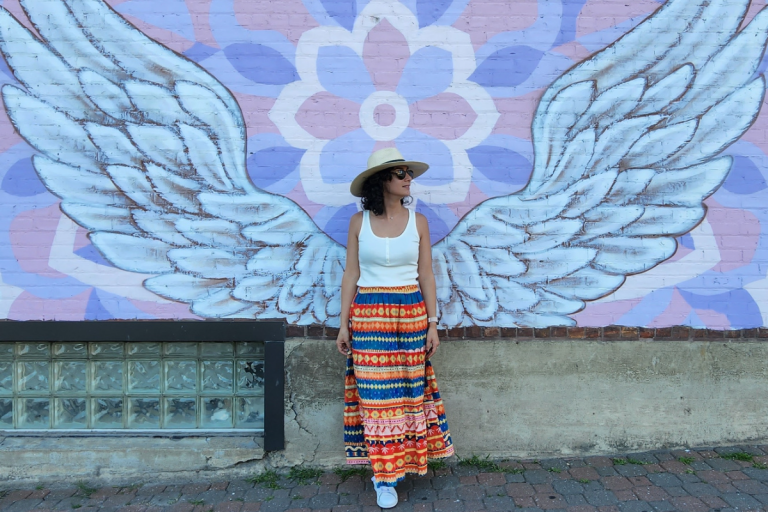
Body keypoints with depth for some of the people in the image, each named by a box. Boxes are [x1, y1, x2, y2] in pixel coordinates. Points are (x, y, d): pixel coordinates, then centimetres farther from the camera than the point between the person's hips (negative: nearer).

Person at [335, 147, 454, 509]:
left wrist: (432, 324, 1)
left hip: (411, 314, 1)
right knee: (376, 395, 2)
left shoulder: (418, 221, 3)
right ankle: (384, 474, 16)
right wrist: (343, 325, 0)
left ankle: (398, 462, 26)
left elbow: (426, 275, 4)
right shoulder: (359, 221, 1)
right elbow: (351, 274, 2)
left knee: (407, 392, 7)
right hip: (368, 316, -1)